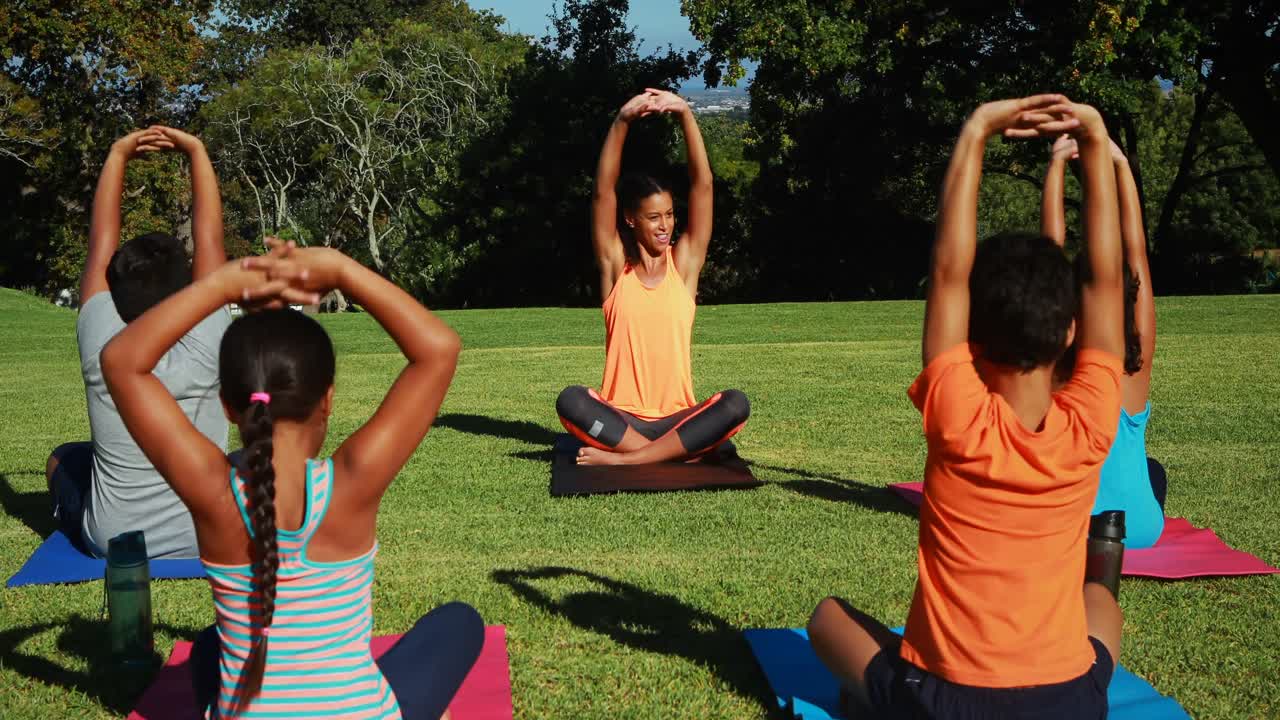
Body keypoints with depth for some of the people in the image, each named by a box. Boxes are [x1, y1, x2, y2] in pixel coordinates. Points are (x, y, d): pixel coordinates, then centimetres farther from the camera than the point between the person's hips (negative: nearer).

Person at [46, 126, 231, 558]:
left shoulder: (101, 348, -16)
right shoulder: (204, 347, -20)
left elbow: (102, 241, -5)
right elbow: (209, 237, -11)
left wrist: (118, 156, 0)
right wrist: (196, 151, -5)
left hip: (111, 545, 2)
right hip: (207, 541, -1)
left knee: (63, 460, 28)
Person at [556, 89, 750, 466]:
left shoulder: (684, 262, 6)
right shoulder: (616, 264, 4)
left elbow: (702, 184, -2)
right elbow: (604, 191, -7)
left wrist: (686, 115, -11)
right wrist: (621, 122, -17)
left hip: (676, 417, 1)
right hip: (621, 416, -1)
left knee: (736, 404, -29)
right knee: (570, 400, -31)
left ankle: (623, 458, -27)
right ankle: (677, 452, -28)